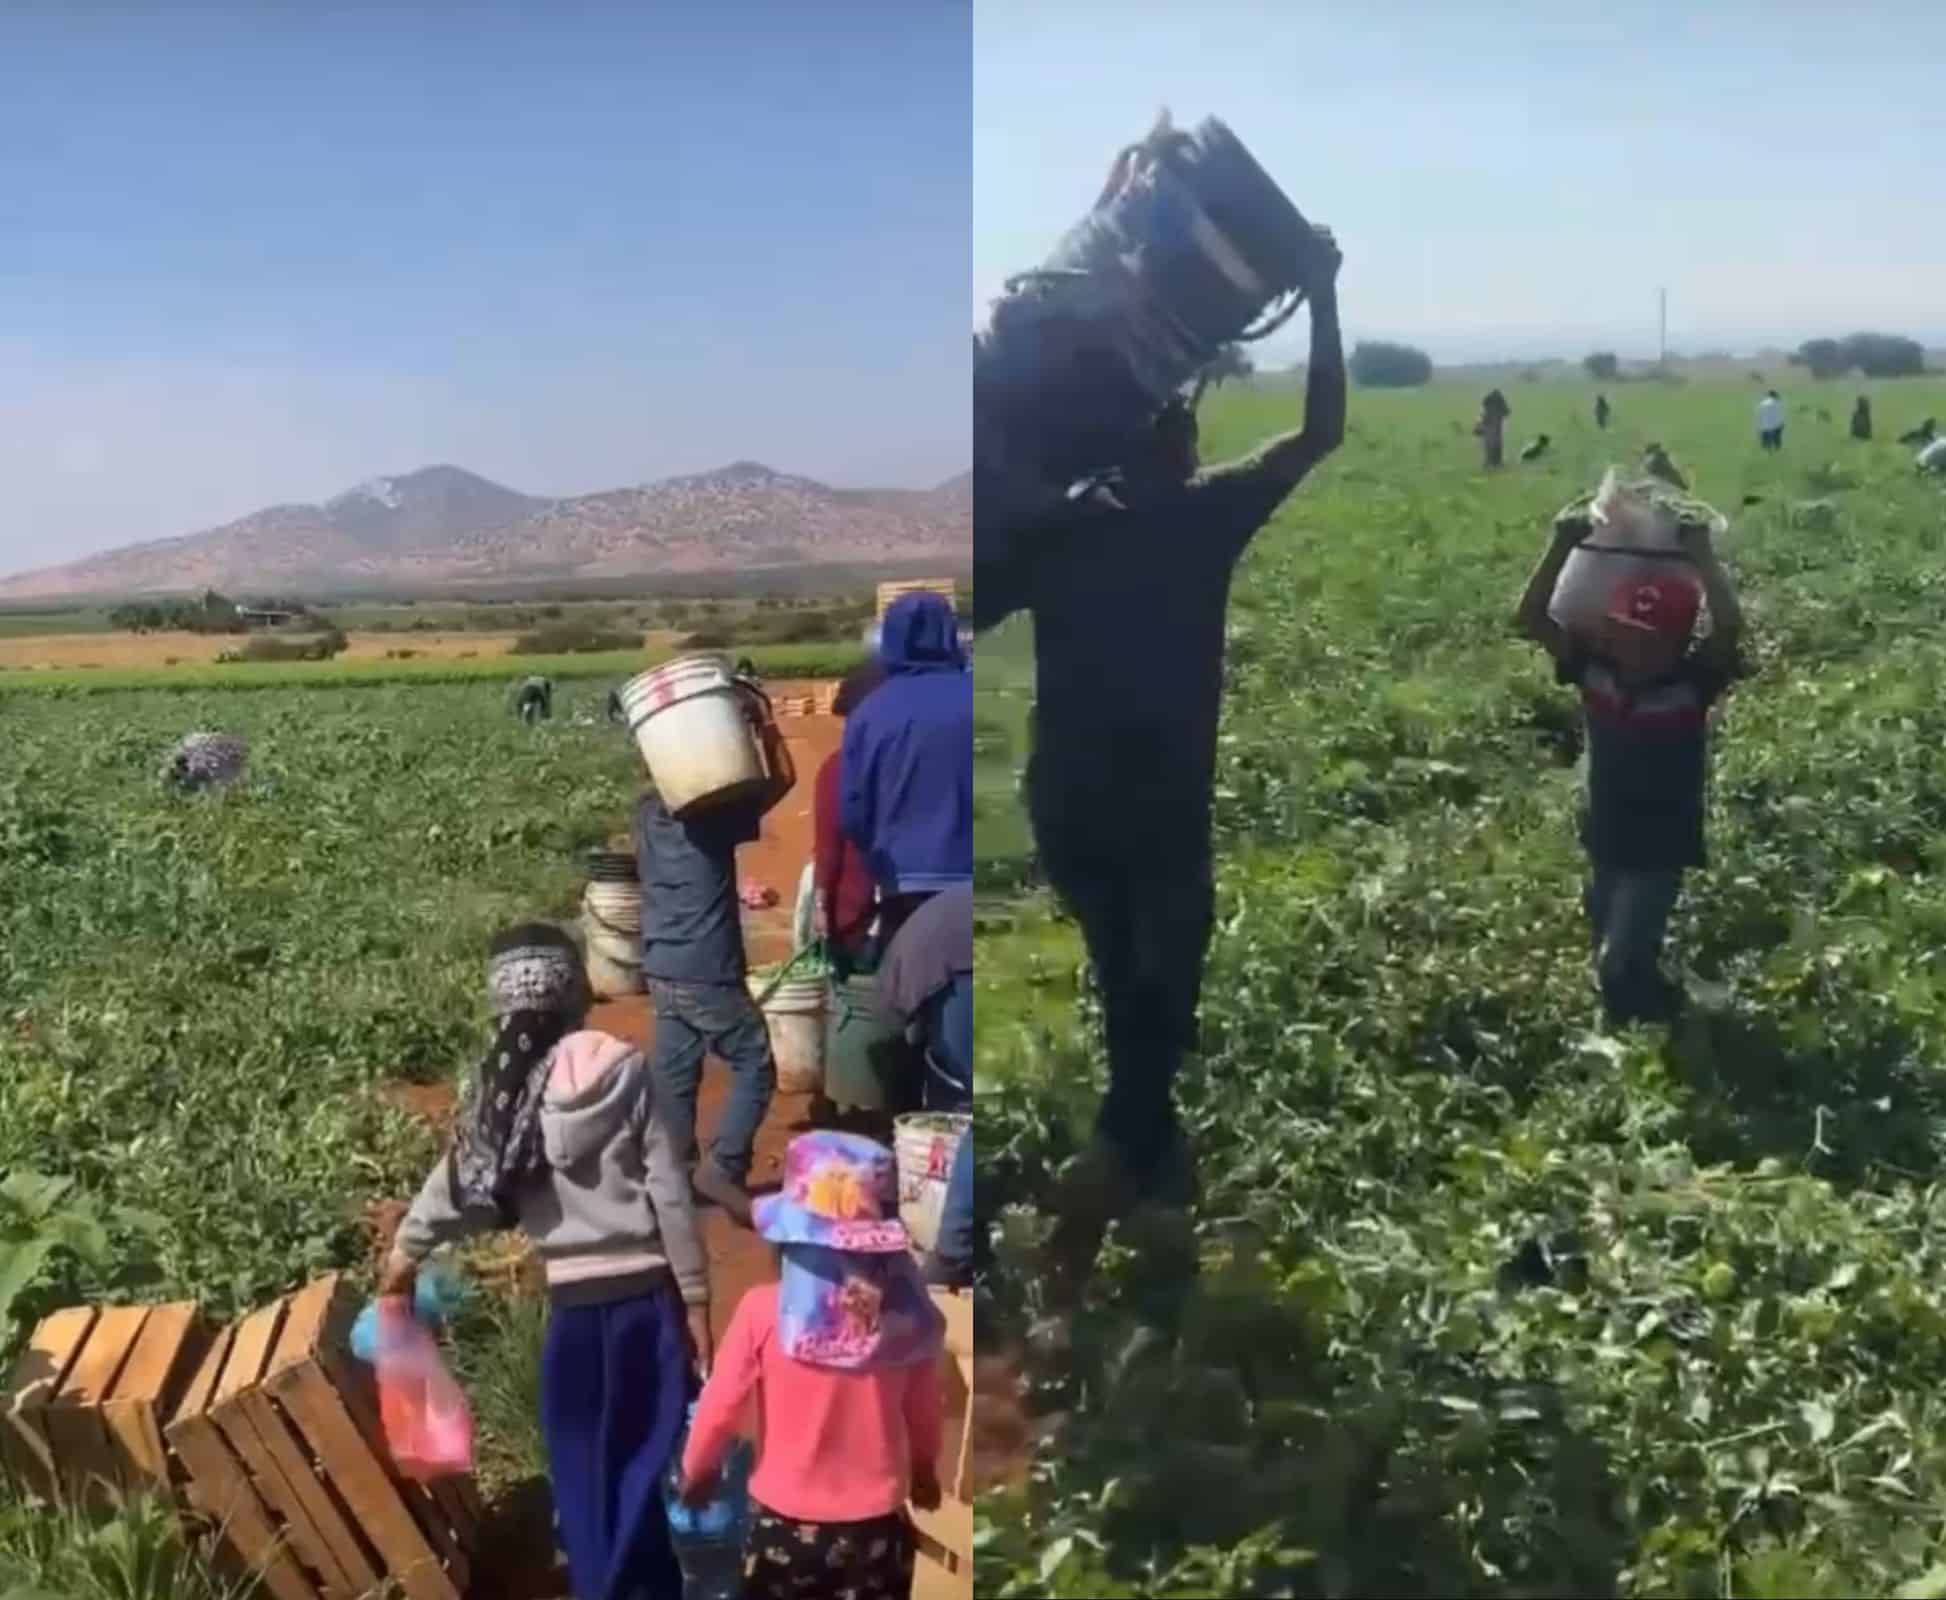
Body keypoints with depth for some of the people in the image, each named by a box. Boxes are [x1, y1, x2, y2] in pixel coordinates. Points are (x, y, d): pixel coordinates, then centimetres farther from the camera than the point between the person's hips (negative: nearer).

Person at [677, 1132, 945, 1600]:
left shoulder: (764, 1310, -17)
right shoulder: (905, 1315, -10)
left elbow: (719, 1406, -8)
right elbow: (926, 1412, 5)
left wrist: (696, 1470, 13)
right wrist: (924, 1471, 26)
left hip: (785, 1524, -1)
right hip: (878, 1525, 2)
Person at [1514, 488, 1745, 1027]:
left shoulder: (1693, 684, -19)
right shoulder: (1596, 670, -9)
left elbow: (1730, 626, -37)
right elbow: (1531, 619, -15)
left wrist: (1701, 552, -38)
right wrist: (1562, 545, -25)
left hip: (1660, 851, -5)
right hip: (1605, 844, 5)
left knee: (1622, 968, -12)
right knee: (1613, 962, 23)